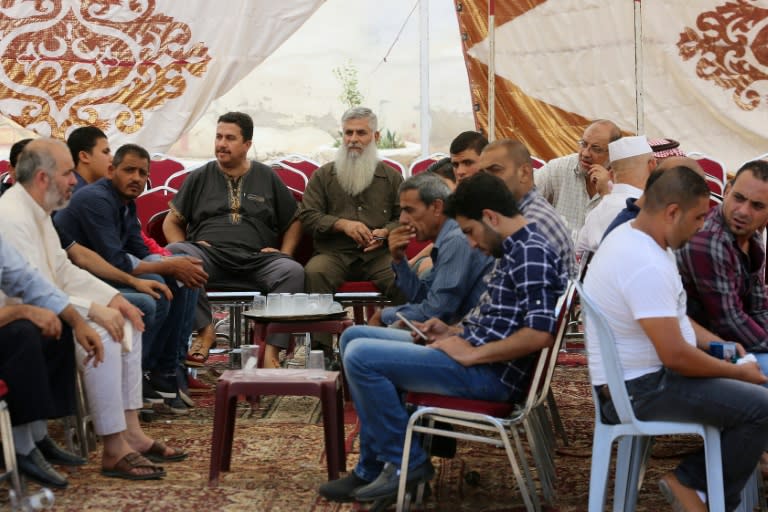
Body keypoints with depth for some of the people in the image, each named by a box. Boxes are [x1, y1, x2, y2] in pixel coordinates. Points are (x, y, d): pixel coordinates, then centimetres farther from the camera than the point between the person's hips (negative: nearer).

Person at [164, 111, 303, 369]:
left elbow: (293, 223, 22)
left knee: (293, 271, -33)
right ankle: (205, 329, -24)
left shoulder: (267, 178, 19)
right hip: (209, 258, 0)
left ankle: (271, 350, -34)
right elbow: (172, 222, 20)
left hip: (256, 261, 0)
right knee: (172, 253, -32)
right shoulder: (200, 177, 19)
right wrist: (183, 249, 0)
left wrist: (284, 252, 3)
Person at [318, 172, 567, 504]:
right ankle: (373, 469, 9)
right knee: (354, 336, 14)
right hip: (473, 354, 12)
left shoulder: (532, 255, -16)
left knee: (360, 357, -19)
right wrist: (453, 333, 10)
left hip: (490, 374, -12)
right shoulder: (515, 251, 17)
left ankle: (407, 463, -2)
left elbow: (541, 333, -26)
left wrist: (471, 353, -20)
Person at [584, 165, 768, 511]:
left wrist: (716, 343, 9)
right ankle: (691, 482, -1)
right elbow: (675, 356, -27)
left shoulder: (633, 236, 6)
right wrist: (738, 372, -13)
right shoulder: (646, 265, -27)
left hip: (636, 376, 11)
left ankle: (691, 480, 12)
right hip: (638, 390, -11)